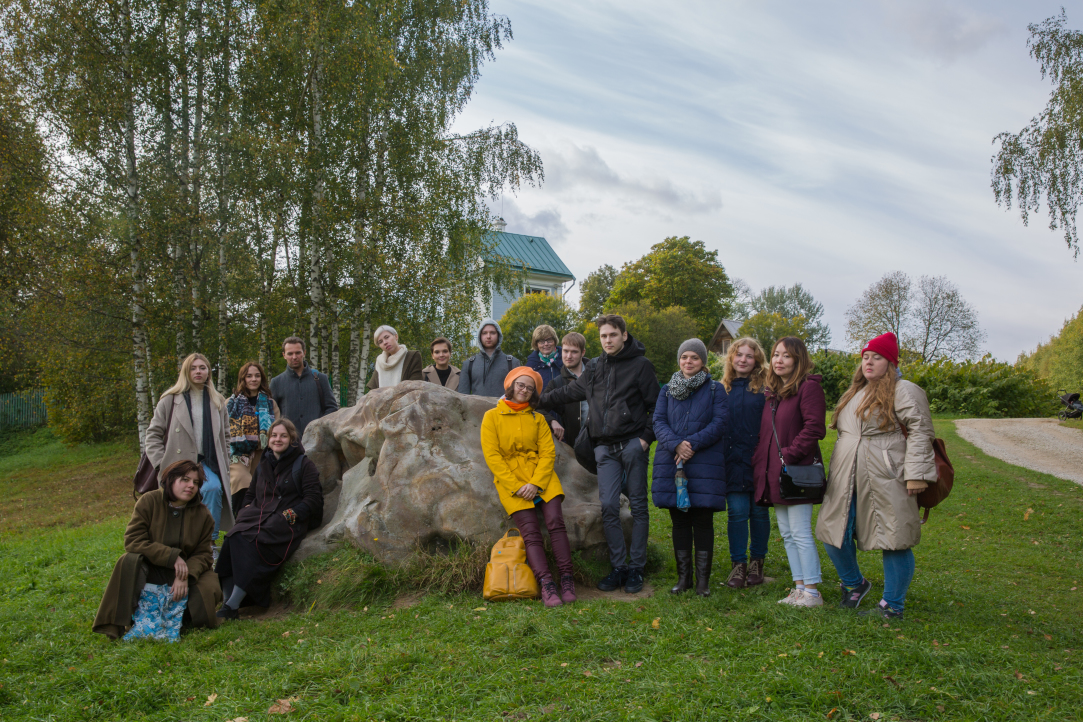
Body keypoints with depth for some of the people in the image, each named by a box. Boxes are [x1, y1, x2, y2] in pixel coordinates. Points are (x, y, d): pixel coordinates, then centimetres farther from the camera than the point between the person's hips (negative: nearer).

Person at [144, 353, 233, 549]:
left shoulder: (218, 401, 15)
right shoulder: (170, 399, 5)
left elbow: (225, 435, 21)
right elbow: (152, 435, 4)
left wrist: (224, 464, 9)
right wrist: (162, 464, -7)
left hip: (206, 463, 1)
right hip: (178, 464, -1)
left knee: (213, 488, -28)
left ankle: (210, 542, -17)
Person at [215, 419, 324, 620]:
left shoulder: (304, 465, 4)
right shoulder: (263, 465, 22)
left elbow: (313, 499, -4)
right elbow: (250, 495, 30)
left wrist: (290, 514, -15)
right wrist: (248, 510, 8)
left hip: (287, 523, -5)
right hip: (258, 517, 6)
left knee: (252, 542, -31)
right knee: (234, 539, -26)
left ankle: (233, 606, -30)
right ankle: (227, 601, -28)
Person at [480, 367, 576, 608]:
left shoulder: (538, 419, 16)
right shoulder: (492, 417, 7)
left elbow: (548, 452, 7)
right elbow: (492, 455, -1)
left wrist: (536, 483, -10)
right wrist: (516, 486, -10)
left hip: (541, 478, 2)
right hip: (510, 481, -2)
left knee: (556, 522, -17)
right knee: (530, 532, -16)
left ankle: (566, 579, -15)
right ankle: (546, 584, -22)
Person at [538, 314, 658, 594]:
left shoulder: (640, 366, 2)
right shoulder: (595, 369, 16)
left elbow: (655, 405, 0)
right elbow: (567, 393, 24)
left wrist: (647, 437, -9)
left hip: (632, 445, -4)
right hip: (605, 448, 4)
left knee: (638, 505, 1)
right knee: (609, 506, -5)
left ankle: (636, 567, 9)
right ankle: (618, 566, 5)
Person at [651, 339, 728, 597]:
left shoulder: (715, 390, 6)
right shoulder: (667, 390, 13)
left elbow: (720, 423, -5)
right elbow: (659, 422, 3)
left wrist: (692, 444, -16)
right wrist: (676, 444, -16)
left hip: (705, 462, -2)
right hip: (671, 461, 3)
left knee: (703, 521, -1)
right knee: (679, 521, 7)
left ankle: (703, 580, 8)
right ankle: (683, 577, 17)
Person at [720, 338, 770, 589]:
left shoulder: (765, 389, 1)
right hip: (732, 461, 1)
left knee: (759, 512, 8)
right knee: (737, 512, 1)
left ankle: (757, 563, 23)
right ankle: (738, 565, 12)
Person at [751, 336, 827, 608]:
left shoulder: (809, 387, -8)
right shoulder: (773, 391, 17)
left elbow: (814, 427, -17)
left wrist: (790, 454, -19)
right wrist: (760, 460, 9)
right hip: (774, 473, 9)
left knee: (800, 533, -5)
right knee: (787, 534, 11)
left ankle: (812, 592, 4)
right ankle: (799, 587, 19)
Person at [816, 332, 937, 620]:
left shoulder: (905, 391, -4)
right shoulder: (854, 394, 21)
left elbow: (920, 432, -10)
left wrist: (916, 474, -17)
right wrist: (839, 471, 24)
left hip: (887, 480, -7)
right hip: (847, 479, 7)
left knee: (894, 541, -1)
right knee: (834, 532, 7)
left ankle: (892, 606, 12)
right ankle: (854, 583, 30)